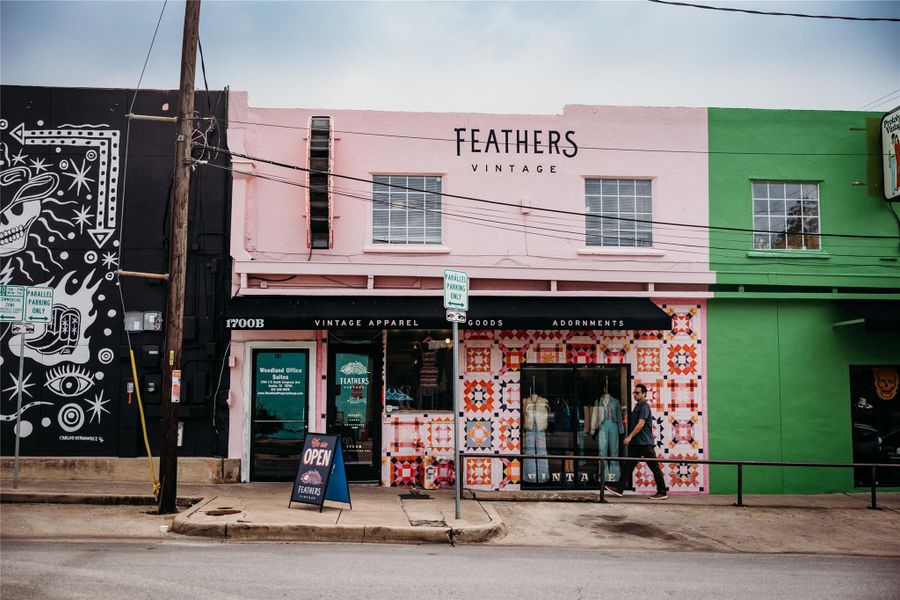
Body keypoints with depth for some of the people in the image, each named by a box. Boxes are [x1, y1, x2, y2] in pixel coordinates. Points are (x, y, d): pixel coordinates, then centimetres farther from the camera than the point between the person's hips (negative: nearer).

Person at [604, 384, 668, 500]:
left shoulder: (644, 407, -12)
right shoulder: (637, 406, 16)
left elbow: (641, 423, -21)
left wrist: (630, 436, -25)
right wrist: (631, 438, 23)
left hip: (645, 443, -10)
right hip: (636, 443, 10)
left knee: (654, 467, -2)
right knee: (628, 465, 7)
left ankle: (662, 492, 4)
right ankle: (619, 489, 7)